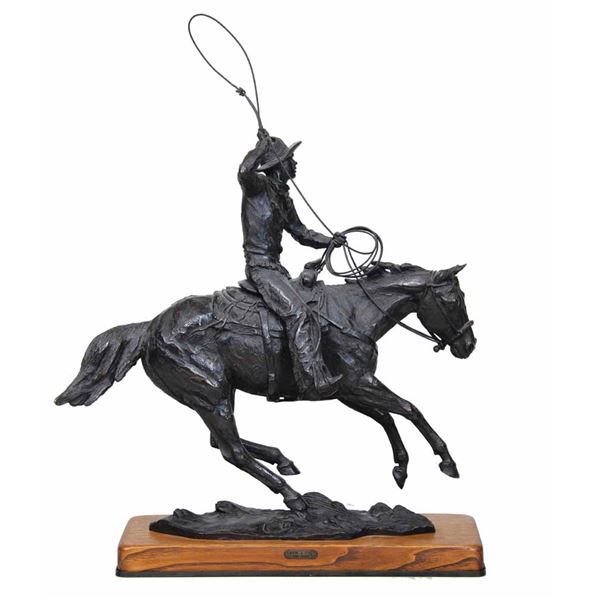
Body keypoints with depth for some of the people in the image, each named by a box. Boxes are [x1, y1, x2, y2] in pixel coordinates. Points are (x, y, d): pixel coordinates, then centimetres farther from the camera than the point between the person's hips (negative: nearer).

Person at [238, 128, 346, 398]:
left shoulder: (284, 198, 17)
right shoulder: (257, 186, -8)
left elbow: (300, 233, 24)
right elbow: (244, 172, -33)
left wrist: (330, 240, 11)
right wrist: (262, 145, -22)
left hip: (275, 266, 10)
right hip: (260, 267, -10)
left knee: (310, 317, 3)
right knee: (297, 313, -24)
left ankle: (320, 374, 7)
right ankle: (311, 384, -29)